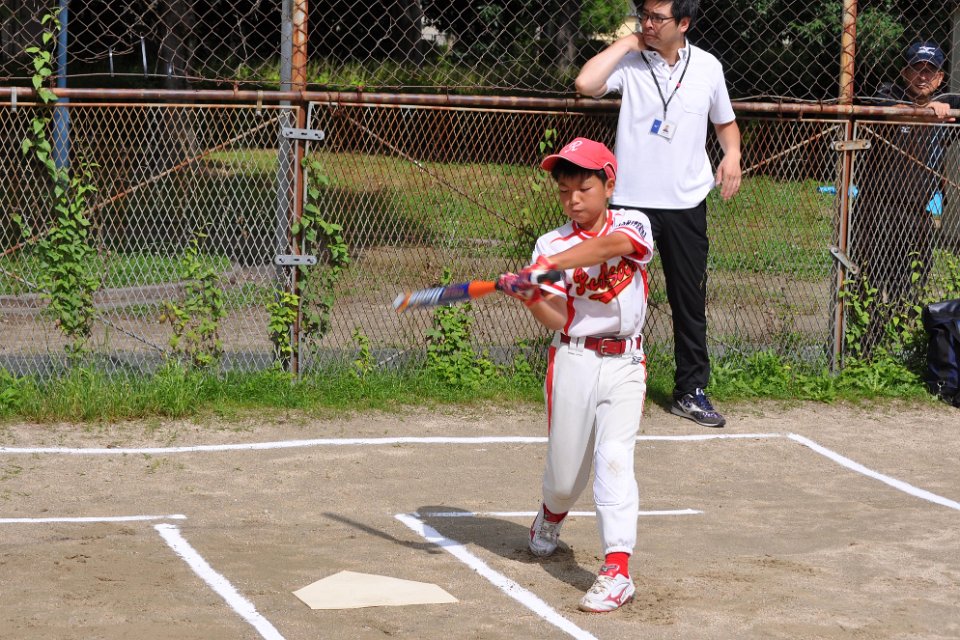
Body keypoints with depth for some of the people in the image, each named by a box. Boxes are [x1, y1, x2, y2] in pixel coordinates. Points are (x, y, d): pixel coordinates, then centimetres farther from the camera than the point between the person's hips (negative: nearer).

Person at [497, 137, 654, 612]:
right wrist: (531, 298, -29)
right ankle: (552, 513, 43)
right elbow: (557, 320, -8)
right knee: (565, 468, 7)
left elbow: (613, 244, -26)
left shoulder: (632, 224, 0)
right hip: (573, 362, 1)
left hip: (625, 364, -1)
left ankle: (617, 570, -18)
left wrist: (552, 266, -37)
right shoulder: (552, 244, 1)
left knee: (615, 458, -14)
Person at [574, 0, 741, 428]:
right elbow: (586, 84, -24)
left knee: (690, 300, 8)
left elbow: (725, 122, 19)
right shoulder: (629, 62, -4)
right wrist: (626, 44, -14)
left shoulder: (708, 67, 4)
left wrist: (732, 154, -1)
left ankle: (690, 391, 19)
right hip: (631, 200, -2)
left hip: (686, 204, 2)